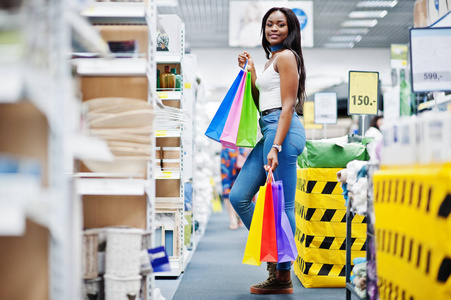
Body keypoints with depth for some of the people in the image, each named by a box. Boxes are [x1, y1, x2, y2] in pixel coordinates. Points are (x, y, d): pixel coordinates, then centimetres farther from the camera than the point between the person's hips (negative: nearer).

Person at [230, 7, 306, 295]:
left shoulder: (286, 56, -5)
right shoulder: (272, 59, 23)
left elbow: (288, 105, -14)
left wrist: (276, 146, -22)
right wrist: (250, 72, 16)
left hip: (283, 130, -10)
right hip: (269, 130, 10)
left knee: (281, 205, -7)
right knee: (239, 197, 8)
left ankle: (283, 276, -1)